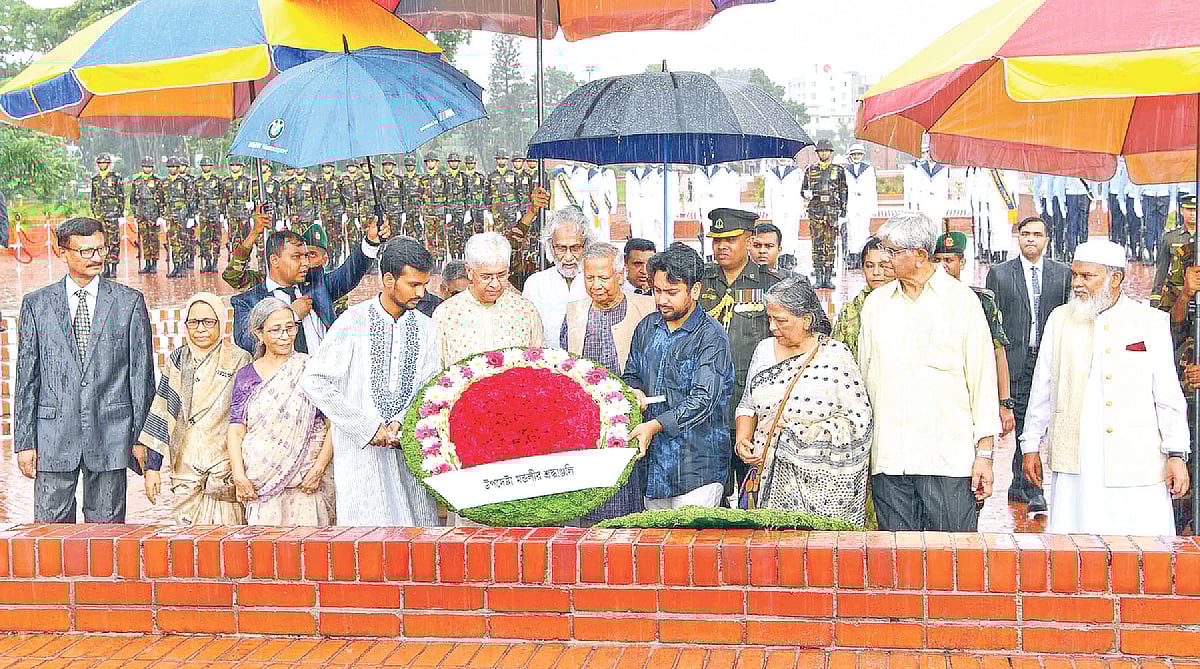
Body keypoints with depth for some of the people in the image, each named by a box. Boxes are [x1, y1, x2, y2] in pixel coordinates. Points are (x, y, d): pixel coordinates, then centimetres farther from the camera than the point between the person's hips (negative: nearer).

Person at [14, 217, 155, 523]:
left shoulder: (129, 301, 5)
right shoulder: (37, 304, 7)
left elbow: (142, 373, 5)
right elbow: (26, 378, 7)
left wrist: (141, 437, 0)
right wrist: (24, 441, 1)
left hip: (111, 433, 0)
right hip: (54, 433, 0)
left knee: (106, 527, 5)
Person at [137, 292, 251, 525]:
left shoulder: (239, 361, 1)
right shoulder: (177, 360, 10)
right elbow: (161, 414, 12)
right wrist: (152, 467, 7)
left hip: (227, 470, -3)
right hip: (185, 471, 3)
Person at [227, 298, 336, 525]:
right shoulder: (246, 376, 10)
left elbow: (333, 425, -1)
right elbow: (236, 430, 5)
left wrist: (319, 468, -12)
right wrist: (239, 476, -8)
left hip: (306, 482, -1)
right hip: (262, 483, 2)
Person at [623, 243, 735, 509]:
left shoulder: (711, 337, -10)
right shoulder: (647, 327, 11)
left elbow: (703, 399, -19)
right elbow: (630, 375, 24)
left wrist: (656, 425, -27)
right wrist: (634, 391, -1)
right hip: (653, 461, 6)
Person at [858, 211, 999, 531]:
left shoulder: (962, 301, 3)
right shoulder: (876, 302, 12)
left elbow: (983, 380, 3)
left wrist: (984, 453, -3)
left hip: (949, 459, -3)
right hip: (888, 460, 3)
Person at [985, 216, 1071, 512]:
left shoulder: (1063, 273, 10)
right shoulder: (999, 273, 6)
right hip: (1015, 359, -2)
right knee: (1025, 424, -6)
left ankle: (1018, 486, 18)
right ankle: (1032, 491, -3)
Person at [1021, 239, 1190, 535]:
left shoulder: (1151, 322, 3)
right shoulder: (1060, 320, 10)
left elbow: (1168, 396, 3)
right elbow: (1042, 389, 15)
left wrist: (1176, 455, -1)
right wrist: (1031, 445, 14)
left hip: (1137, 464, -2)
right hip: (1074, 464, 2)